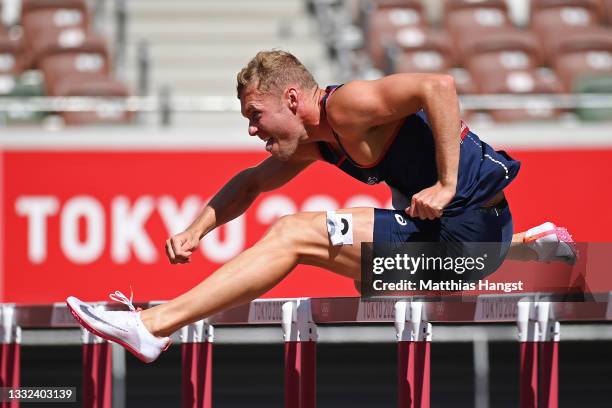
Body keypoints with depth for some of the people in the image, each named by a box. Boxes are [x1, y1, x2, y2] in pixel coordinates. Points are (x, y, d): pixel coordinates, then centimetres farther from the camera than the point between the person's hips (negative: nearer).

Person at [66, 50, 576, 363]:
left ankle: (153, 328, -21)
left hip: (466, 223, -10)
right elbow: (253, 182, 23)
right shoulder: (314, 141, 11)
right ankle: (539, 246, 48)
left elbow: (438, 86, -28)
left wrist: (446, 186, -27)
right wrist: (197, 229, 8)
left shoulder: (347, 105, -17)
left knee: (292, 236, -17)